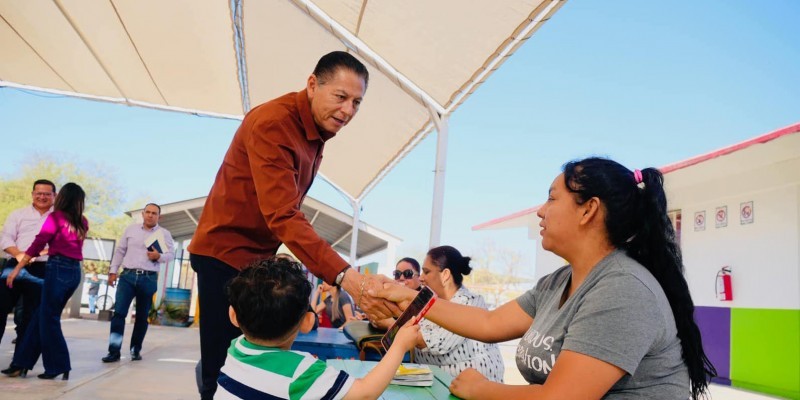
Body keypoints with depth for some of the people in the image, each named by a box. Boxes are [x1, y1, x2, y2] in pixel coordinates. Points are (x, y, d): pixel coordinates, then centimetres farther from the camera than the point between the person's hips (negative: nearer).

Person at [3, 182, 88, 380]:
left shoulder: (56, 217, -3)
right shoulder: (83, 223, 12)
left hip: (58, 269, -6)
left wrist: (17, 269, -3)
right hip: (74, 272, 6)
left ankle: (59, 367, 5)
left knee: (48, 319, 3)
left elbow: (38, 244, -6)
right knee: (42, 317, 12)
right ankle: (22, 363, 16)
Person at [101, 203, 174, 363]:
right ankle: (114, 351, -6)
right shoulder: (131, 229, 10)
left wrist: (159, 256, -16)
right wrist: (113, 271, 8)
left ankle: (136, 350, 19)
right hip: (128, 275, 0)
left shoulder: (164, 234, 6)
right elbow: (120, 250, 12)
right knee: (119, 312, -9)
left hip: (149, 279, 0)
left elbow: (171, 254, 4)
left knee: (142, 316, 7)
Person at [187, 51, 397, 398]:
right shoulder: (273, 123, -24)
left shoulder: (317, 133, 6)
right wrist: (346, 277, -45)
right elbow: (283, 215, -36)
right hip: (226, 252, -9)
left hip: (260, 255, 9)